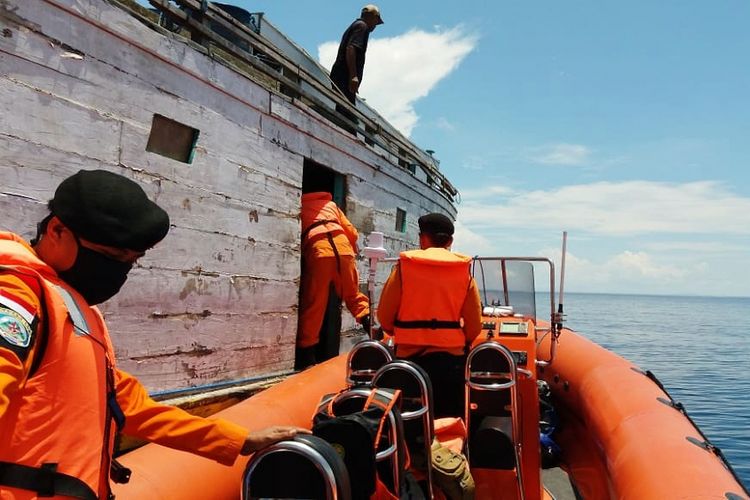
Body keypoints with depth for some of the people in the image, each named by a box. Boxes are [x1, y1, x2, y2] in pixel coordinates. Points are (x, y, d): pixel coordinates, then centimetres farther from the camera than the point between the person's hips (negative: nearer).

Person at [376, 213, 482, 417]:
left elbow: (384, 316, -2)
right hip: (451, 358, 1)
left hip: (410, 356, 0)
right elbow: (474, 325, -2)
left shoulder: (404, 266, -3)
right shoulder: (464, 270, 1)